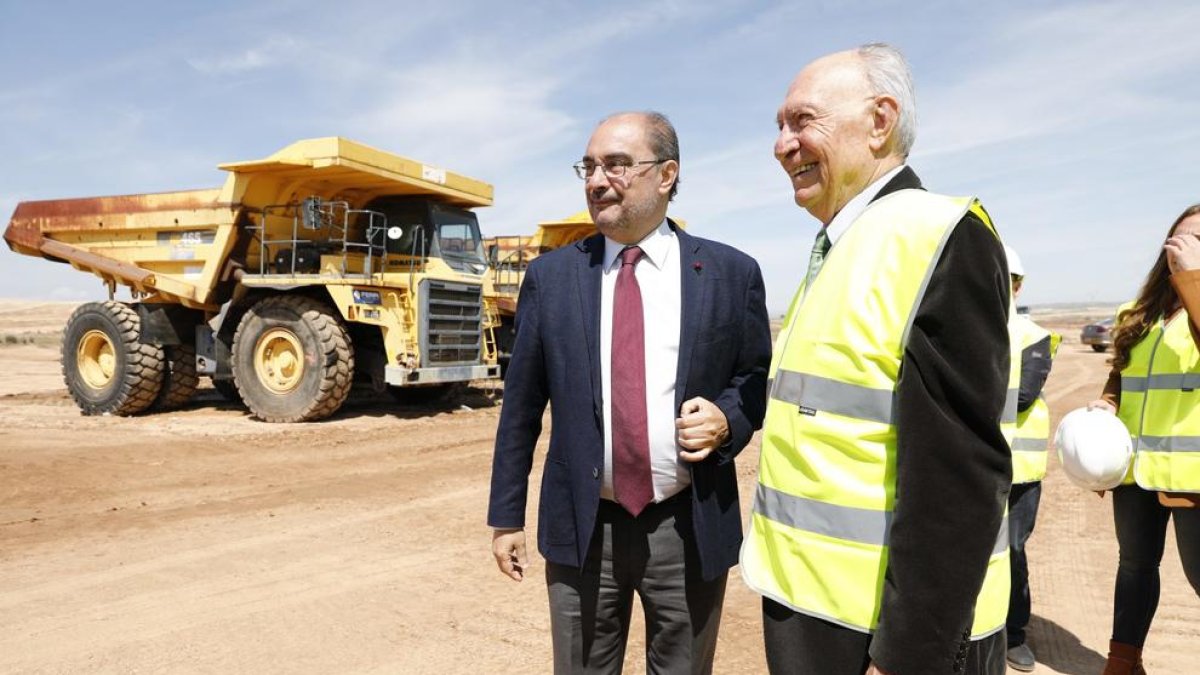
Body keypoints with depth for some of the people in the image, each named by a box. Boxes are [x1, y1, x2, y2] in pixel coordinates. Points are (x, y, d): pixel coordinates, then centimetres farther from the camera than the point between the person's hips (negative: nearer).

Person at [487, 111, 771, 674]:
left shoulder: (731, 273, -3)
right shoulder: (550, 276, 0)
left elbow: (760, 378, 7)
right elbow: (521, 405, 4)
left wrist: (728, 418, -15)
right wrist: (506, 516, 5)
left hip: (691, 529, 0)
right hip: (582, 528, 1)